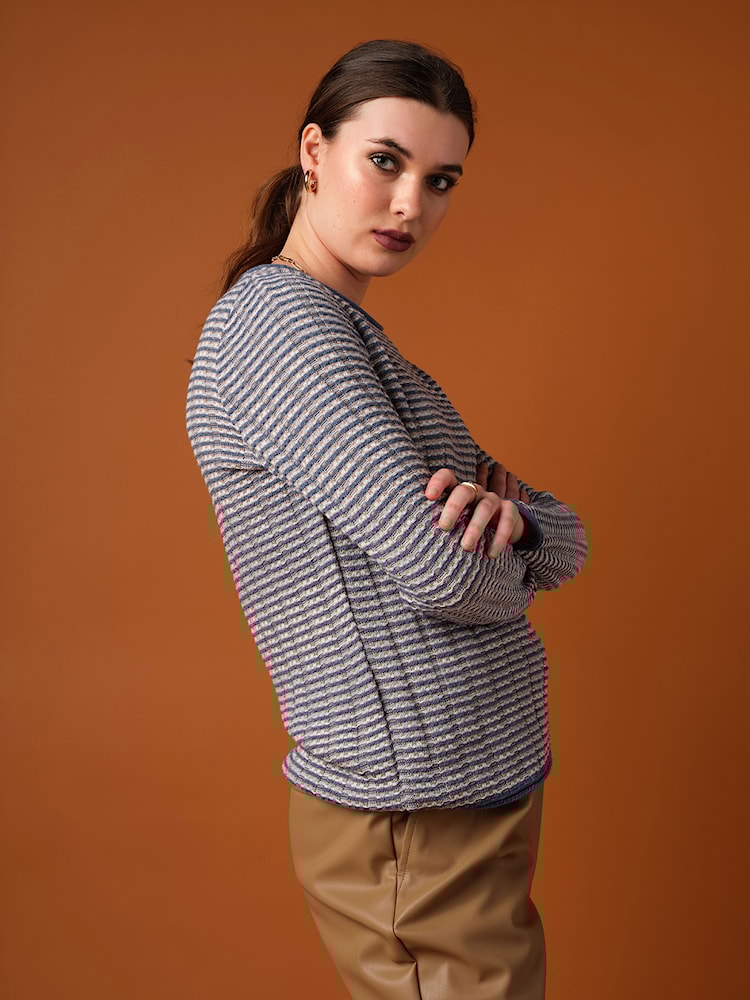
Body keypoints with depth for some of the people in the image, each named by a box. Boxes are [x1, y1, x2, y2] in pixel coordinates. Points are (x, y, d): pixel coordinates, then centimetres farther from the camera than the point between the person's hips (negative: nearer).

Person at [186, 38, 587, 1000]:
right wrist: (496, 554, -1)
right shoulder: (276, 316, -16)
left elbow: (566, 544, 9)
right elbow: (443, 572, -25)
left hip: (480, 795, 9)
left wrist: (509, 512, -14)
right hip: (418, 822, -9)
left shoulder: (347, 335, 13)